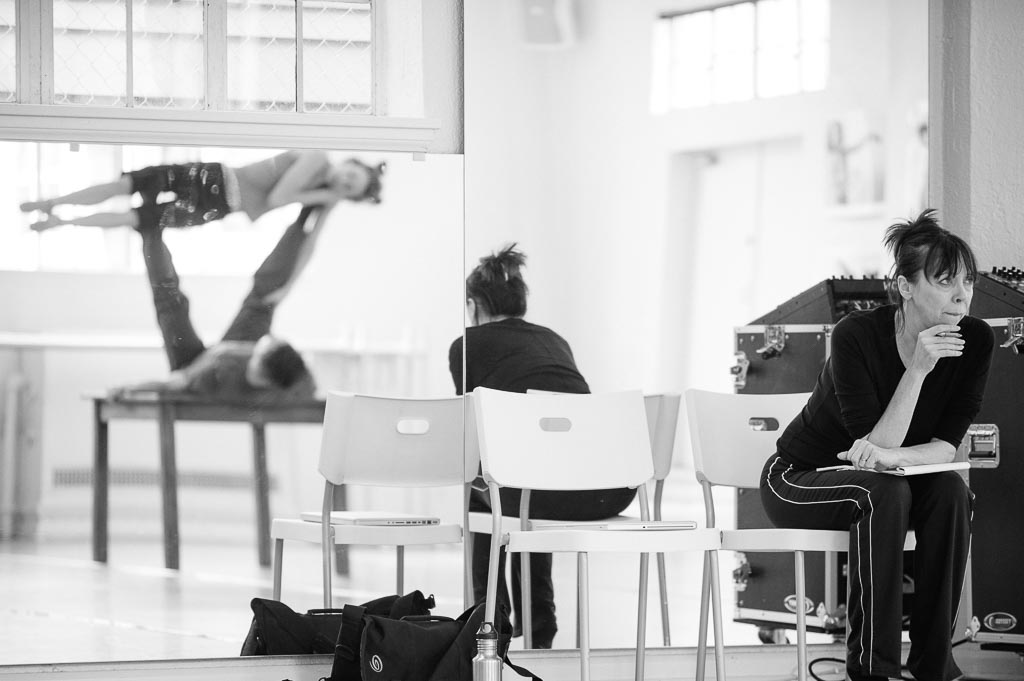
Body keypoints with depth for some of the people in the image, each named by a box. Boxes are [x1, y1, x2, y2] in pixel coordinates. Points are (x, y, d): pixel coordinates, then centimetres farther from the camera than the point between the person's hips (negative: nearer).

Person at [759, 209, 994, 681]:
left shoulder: (974, 341, -12)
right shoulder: (857, 335, -25)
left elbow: (946, 446, -13)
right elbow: (876, 444, -28)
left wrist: (892, 456, -34)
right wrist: (918, 370, -37)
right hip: (798, 479, -4)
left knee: (950, 490, -27)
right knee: (882, 492, -34)